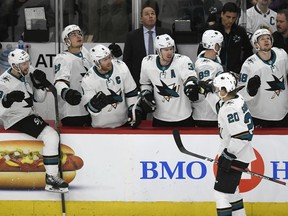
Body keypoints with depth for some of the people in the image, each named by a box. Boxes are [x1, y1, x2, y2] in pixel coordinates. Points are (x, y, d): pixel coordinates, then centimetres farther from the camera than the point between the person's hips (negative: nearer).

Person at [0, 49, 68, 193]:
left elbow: (39, 99, 9)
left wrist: (40, 85, -9)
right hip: (14, 120, -8)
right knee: (51, 136, -22)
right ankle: (51, 178, -19)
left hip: (29, 115, 8)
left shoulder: (29, 73, 0)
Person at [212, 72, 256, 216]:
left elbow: (240, 136, -28)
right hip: (234, 154, 11)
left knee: (221, 191, -9)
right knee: (230, 190, 22)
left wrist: (228, 156, -24)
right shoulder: (238, 99, 6)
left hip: (235, 157, -11)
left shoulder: (230, 109, -24)